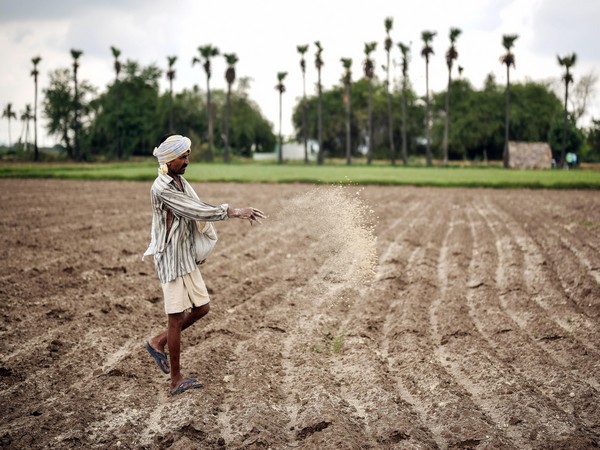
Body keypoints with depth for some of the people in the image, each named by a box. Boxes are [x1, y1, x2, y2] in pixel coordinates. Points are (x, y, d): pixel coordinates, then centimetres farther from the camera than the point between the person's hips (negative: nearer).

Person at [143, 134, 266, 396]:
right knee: (176, 316, -3)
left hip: (187, 258, 9)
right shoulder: (162, 189, -19)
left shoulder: (182, 183, 10)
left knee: (201, 308, 13)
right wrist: (233, 212, -20)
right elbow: (196, 211, -22)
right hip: (170, 259, -9)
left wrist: (237, 212, -6)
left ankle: (158, 342, 28)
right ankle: (176, 381, 6)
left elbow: (197, 210, 7)